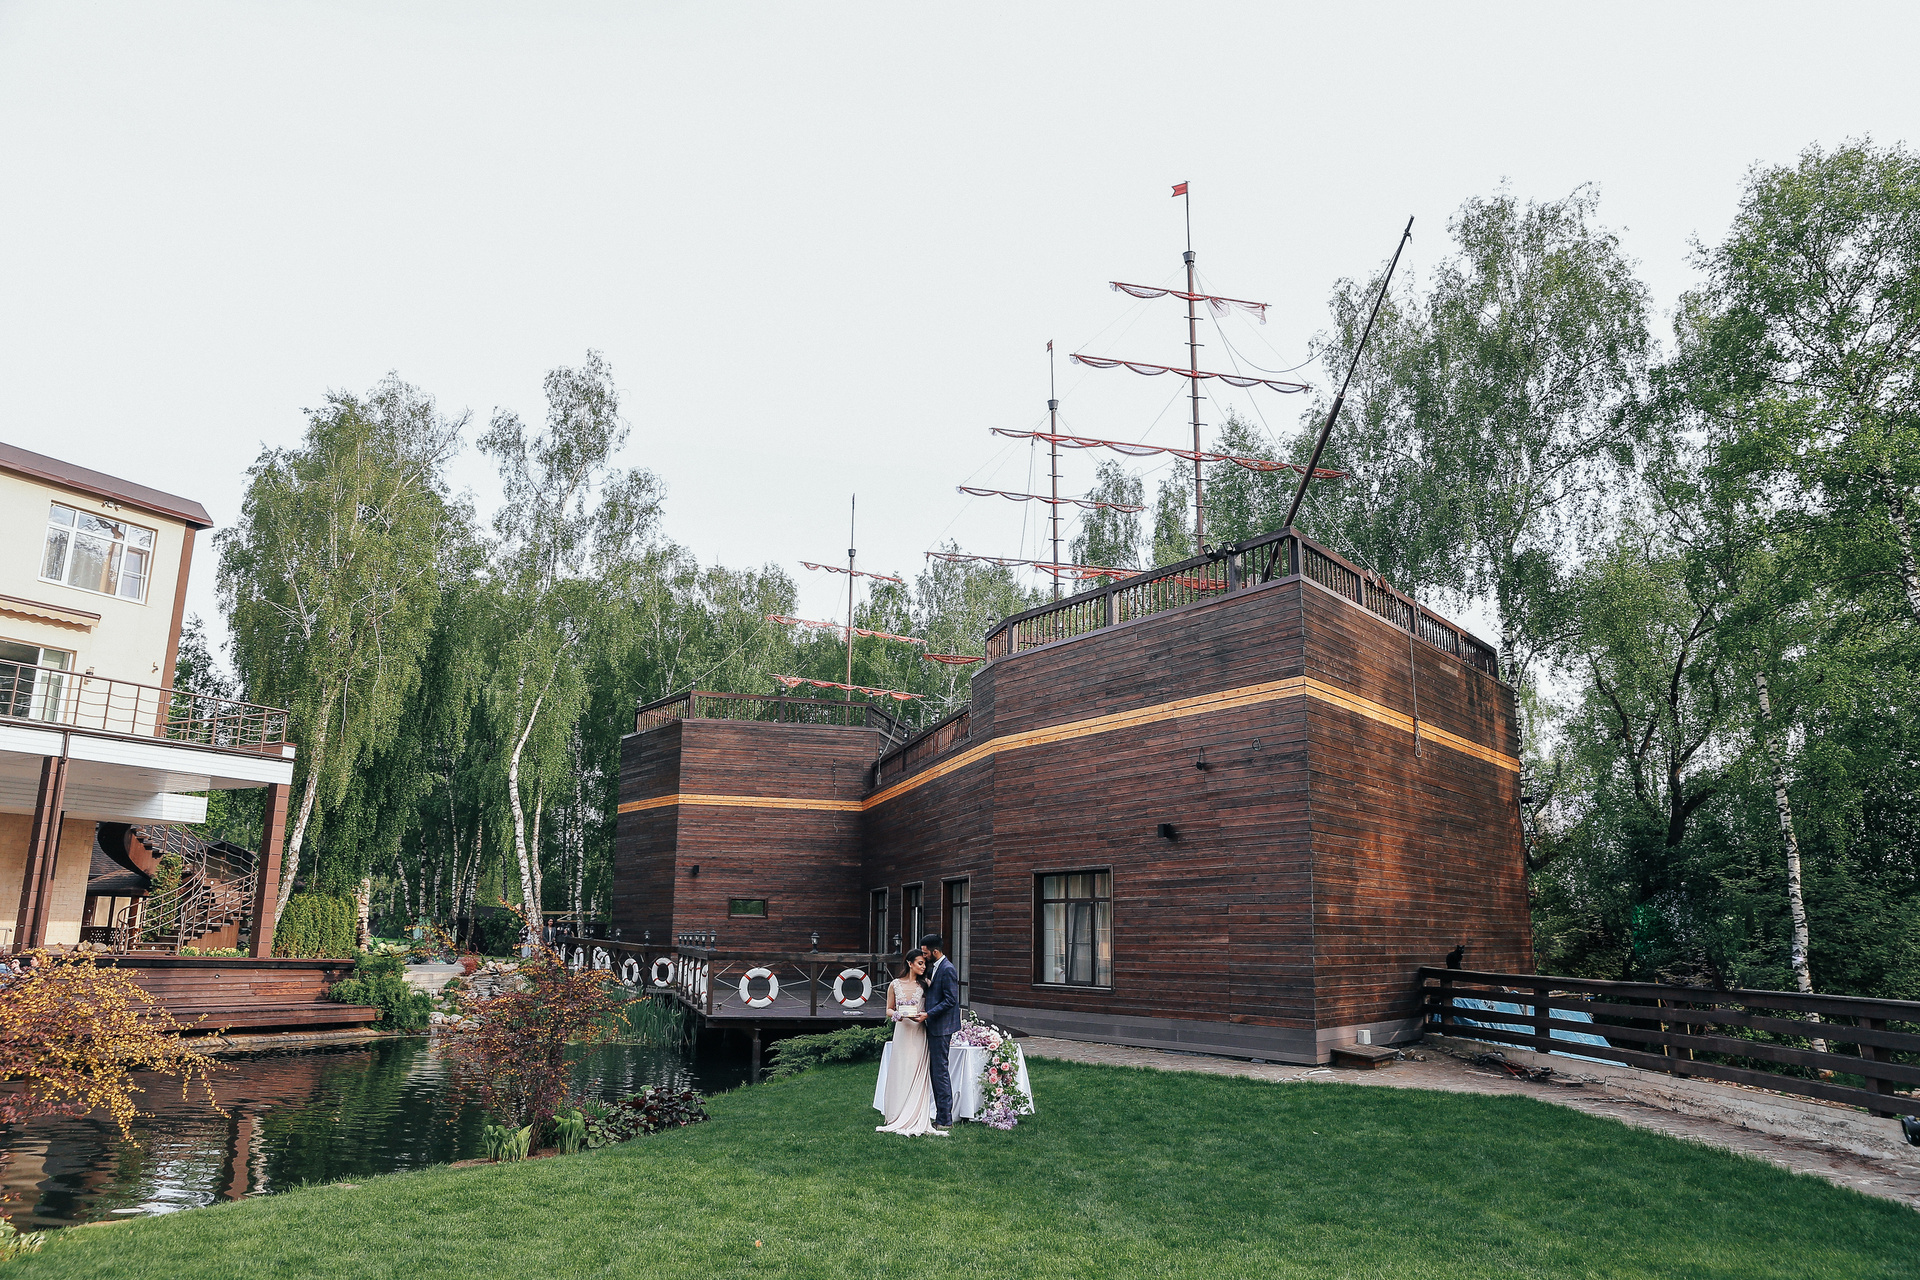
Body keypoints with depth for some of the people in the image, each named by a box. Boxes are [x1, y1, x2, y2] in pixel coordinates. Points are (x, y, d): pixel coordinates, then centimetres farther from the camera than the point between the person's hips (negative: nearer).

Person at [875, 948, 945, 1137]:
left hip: (919, 1035, 0)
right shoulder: (895, 984, 4)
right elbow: (889, 1009, 10)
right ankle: (898, 1118, 10)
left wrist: (925, 1015, -14)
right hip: (902, 1031, 1)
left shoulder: (925, 984, 4)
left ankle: (915, 1120, 3)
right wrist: (896, 1015, -11)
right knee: (900, 1075, 2)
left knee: (917, 1075, -3)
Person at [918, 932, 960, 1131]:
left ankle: (945, 1120, 1)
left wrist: (928, 1014, -20)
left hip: (941, 1028, -10)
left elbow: (950, 1000, -20)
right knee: (935, 1070, 13)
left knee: (940, 1071, -5)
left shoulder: (947, 969, -16)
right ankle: (941, 1116, 19)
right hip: (934, 1027, 10)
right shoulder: (934, 968, 14)